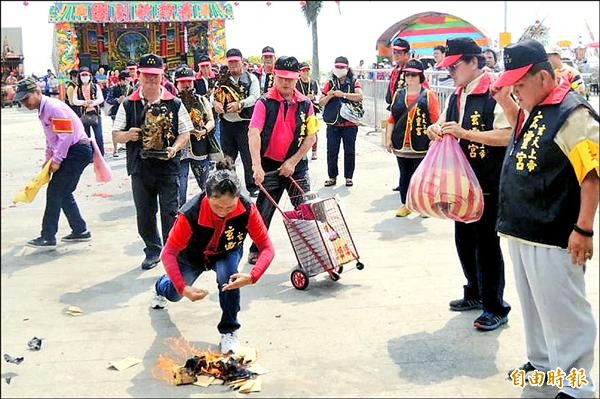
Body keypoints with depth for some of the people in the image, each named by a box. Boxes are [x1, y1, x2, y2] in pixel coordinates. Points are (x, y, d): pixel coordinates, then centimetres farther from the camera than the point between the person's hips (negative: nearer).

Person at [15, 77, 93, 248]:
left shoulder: (54, 108, -18)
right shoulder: (43, 110, 14)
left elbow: (65, 136, -22)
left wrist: (56, 160, -18)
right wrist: (48, 159, 19)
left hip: (78, 151, -10)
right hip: (72, 152, 10)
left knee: (55, 191, -9)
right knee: (63, 192, 13)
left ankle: (48, 237, -5)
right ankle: (80, 231, 21)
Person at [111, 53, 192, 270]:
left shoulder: (174, 104, 2)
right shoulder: (128, 105, 5)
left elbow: (185, 133, 5)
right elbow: (115, 135, 7)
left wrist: (175, 147, -15)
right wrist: (127, 135, -15)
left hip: (168, 167, -2)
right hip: (140, 168, 2)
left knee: (170, 212, -1)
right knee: (144, 214, 10)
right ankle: (153, 251, 28)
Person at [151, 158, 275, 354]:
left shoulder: (247, 209, -36)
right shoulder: (191, 213, -41)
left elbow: (266, 247, -30)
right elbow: (169, 253, -32)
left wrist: (252, 276, -47)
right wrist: (183, 288, -43)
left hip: (227, 253, 0)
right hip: (192, 256, 0)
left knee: (228, 277, -30)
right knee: (174, 294, 9)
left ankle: (229, 331, -9)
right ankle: (161, 288, 50)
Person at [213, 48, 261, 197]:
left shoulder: (251, 78, 3)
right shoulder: (222, 79, 13)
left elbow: (254, 97, -9)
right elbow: (213, 94, 9)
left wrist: (240, 104, -23)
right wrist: (215, 102, -14)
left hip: (245, 123, -4)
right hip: (226, 123, 4)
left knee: (249, 156, -2)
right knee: (227, 157, 12)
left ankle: (253, 186, 7)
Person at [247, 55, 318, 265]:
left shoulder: (305, 104, 1)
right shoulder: (265, 103, -7)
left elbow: (311, 136, 1)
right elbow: (253, 133, -18)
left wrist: (292, 162, -8)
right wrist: (257, 165, -30)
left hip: (296, 166, 2)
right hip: (269, 166, -2)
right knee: (263, 211, 6)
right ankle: (256, 250, 22)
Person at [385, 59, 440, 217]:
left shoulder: (429, 95, -2)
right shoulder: (398, 95, 9)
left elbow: (436, 121, -4)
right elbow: (392, 119, 11)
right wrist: (388, 139, 6)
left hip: (421, 146, -3)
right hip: (401, 145, 4)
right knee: (404, 175, 11)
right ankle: (405, 204, 21)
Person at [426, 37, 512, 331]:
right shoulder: (456, 96, 11)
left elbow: (506, 136, -23)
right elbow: (446, 124, 25)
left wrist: (464, 133, -26)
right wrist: (437, 129, 1)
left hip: (488, 185, -8)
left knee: (487, 243, -1)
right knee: (463, 239, 17)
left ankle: (495, 308, 12)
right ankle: (475, 294, 34)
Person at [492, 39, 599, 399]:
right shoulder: (532, 109, 10)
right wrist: (506, 100, 15)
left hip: (554, 238, -9)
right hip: (522, 230, 9)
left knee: (563, 313, 1)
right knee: (533, 303, 21)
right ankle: (541, 362, 39)